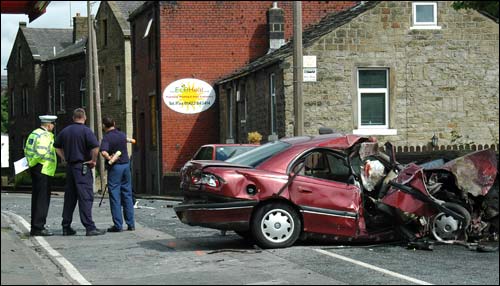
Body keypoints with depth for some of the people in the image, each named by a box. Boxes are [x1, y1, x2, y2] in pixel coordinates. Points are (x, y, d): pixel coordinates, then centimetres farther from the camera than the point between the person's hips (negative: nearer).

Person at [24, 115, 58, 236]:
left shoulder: (34, 133, 15)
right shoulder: (45, 135, -14)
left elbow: (26, 150, 17)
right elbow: (41, 152, -25)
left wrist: (31, 163, 14)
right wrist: (33, 162, -11)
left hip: (35, 168, 10)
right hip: (42, 169, -10)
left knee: (36, 198, 14)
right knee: (43, 199, -8)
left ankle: (35, 227, 19)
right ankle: (38, 227, -10)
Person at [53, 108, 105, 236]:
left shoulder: (65, 131, 10)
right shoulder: (86, 131, -11)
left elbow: (57, 146, 21)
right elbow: (95, 147, -22)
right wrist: (93, 160, -8)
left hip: (70, 167, 6)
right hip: (83, 168, -6)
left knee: (69, 197, 12)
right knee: (86, 197, -7)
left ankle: (66, 227, 14)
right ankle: (90, 227, -11)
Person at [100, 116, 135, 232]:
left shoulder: (107, 138, -13)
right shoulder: (122, 135, 5)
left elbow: (103, 152, -29)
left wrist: (109, 158, -15)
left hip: (115, 167, -5)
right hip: (126, 164, 5)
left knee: (115, 196, 0)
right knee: (127, 194, 11)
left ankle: (118, 225, -1)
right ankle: (131, 224, 12)